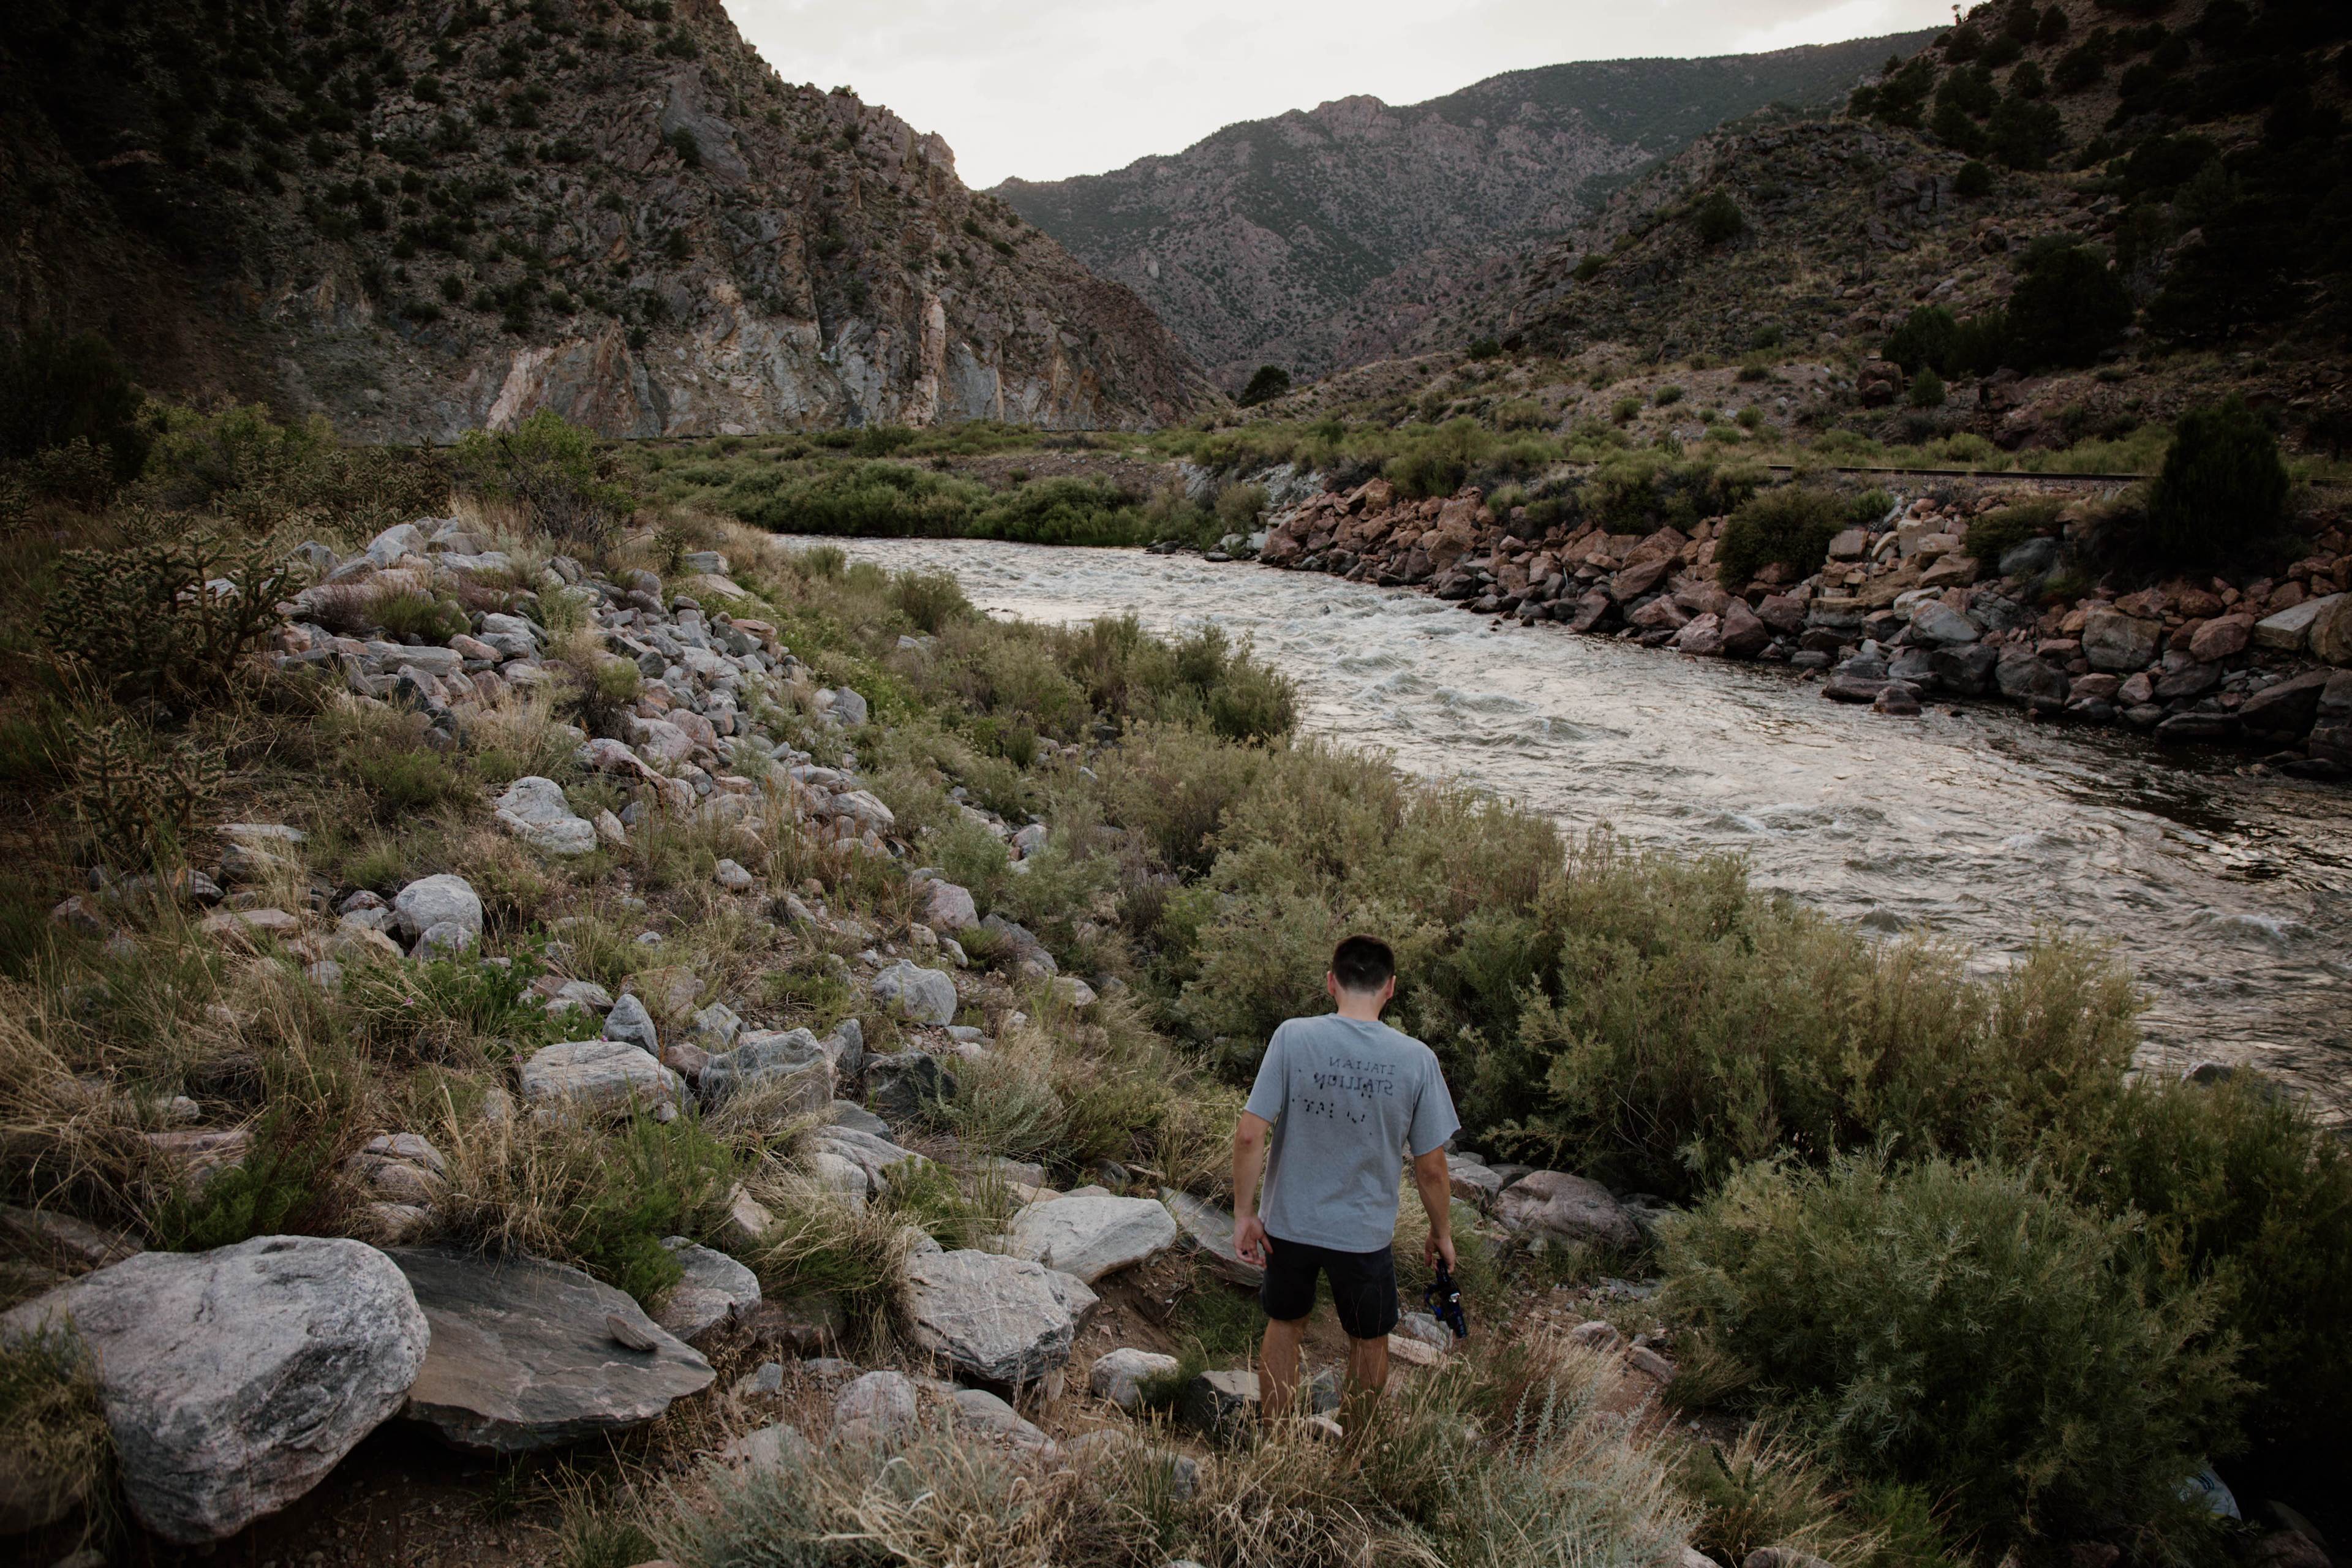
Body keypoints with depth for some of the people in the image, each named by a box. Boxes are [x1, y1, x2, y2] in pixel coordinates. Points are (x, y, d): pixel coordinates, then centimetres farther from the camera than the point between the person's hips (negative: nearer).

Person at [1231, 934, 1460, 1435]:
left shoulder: (1293, 1037, -16)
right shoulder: (1417, 1059, -14)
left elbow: (1250, 1135, -17)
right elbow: (1430, 1167, -7)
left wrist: (1244, 1212, -5)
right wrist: (1441, 1232, 9)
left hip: (1288, 1222, 1)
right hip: (1364, 1233, -1)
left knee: (1285, 1325, 25)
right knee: (1369, 1342, 23)